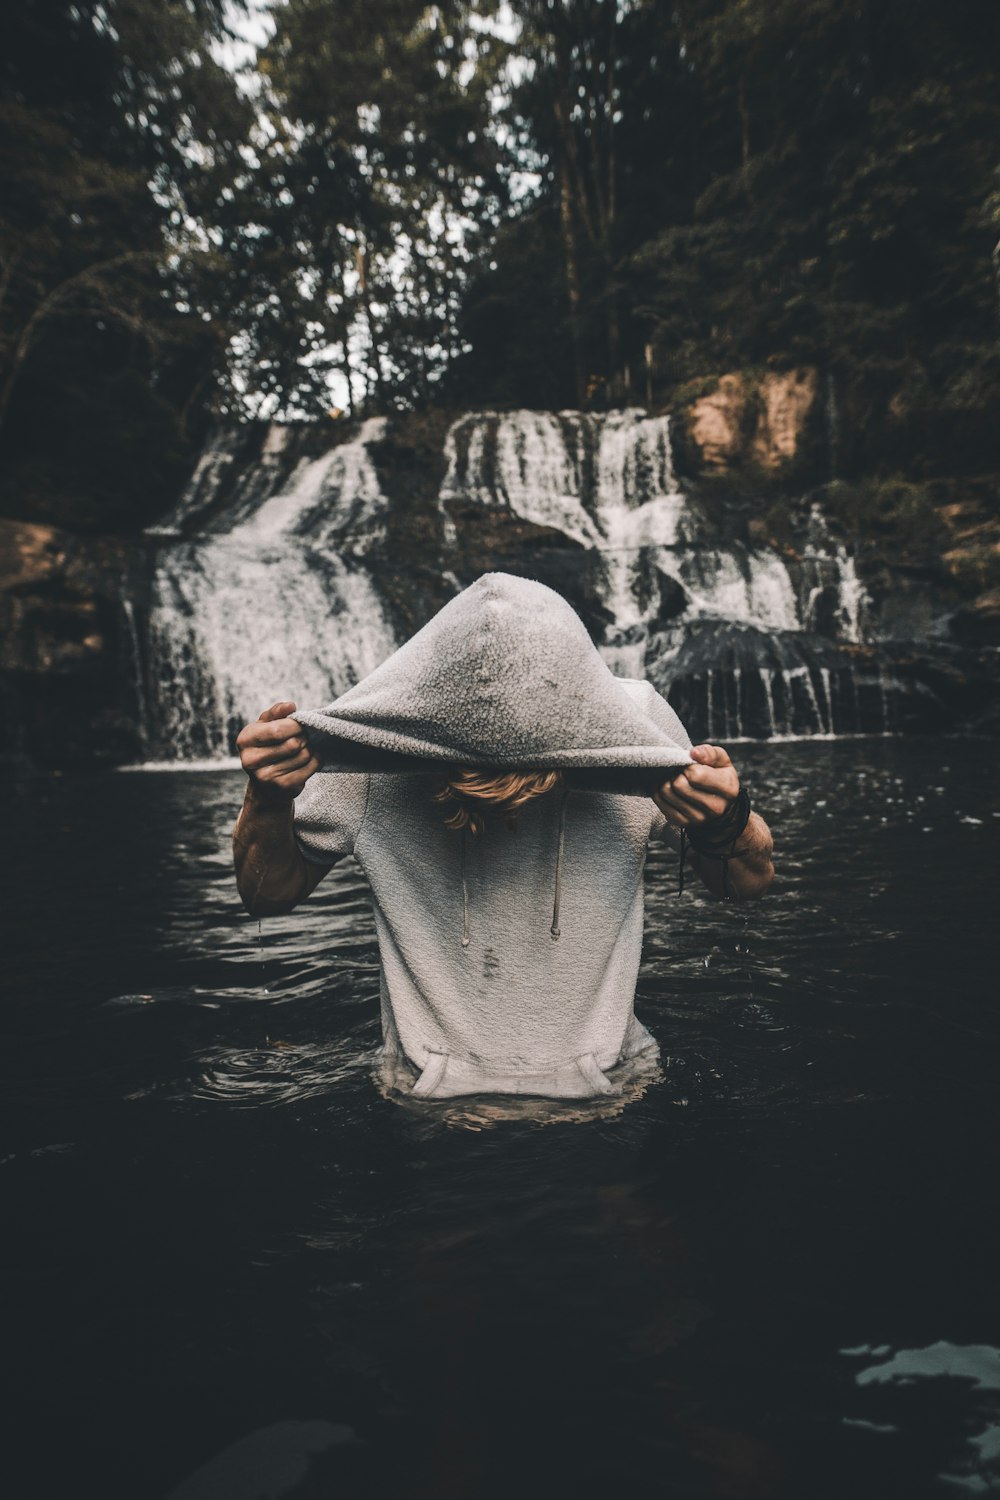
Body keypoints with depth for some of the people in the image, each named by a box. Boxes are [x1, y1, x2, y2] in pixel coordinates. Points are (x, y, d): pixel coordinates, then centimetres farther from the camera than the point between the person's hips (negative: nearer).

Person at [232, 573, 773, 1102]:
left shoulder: (635, 720, -13)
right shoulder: (375, 742, -15)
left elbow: (749, 882, 0)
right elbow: (267, 895, -1)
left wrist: (728, 827, -23)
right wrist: (265, 800, -20)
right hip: (430, 1093, -1)